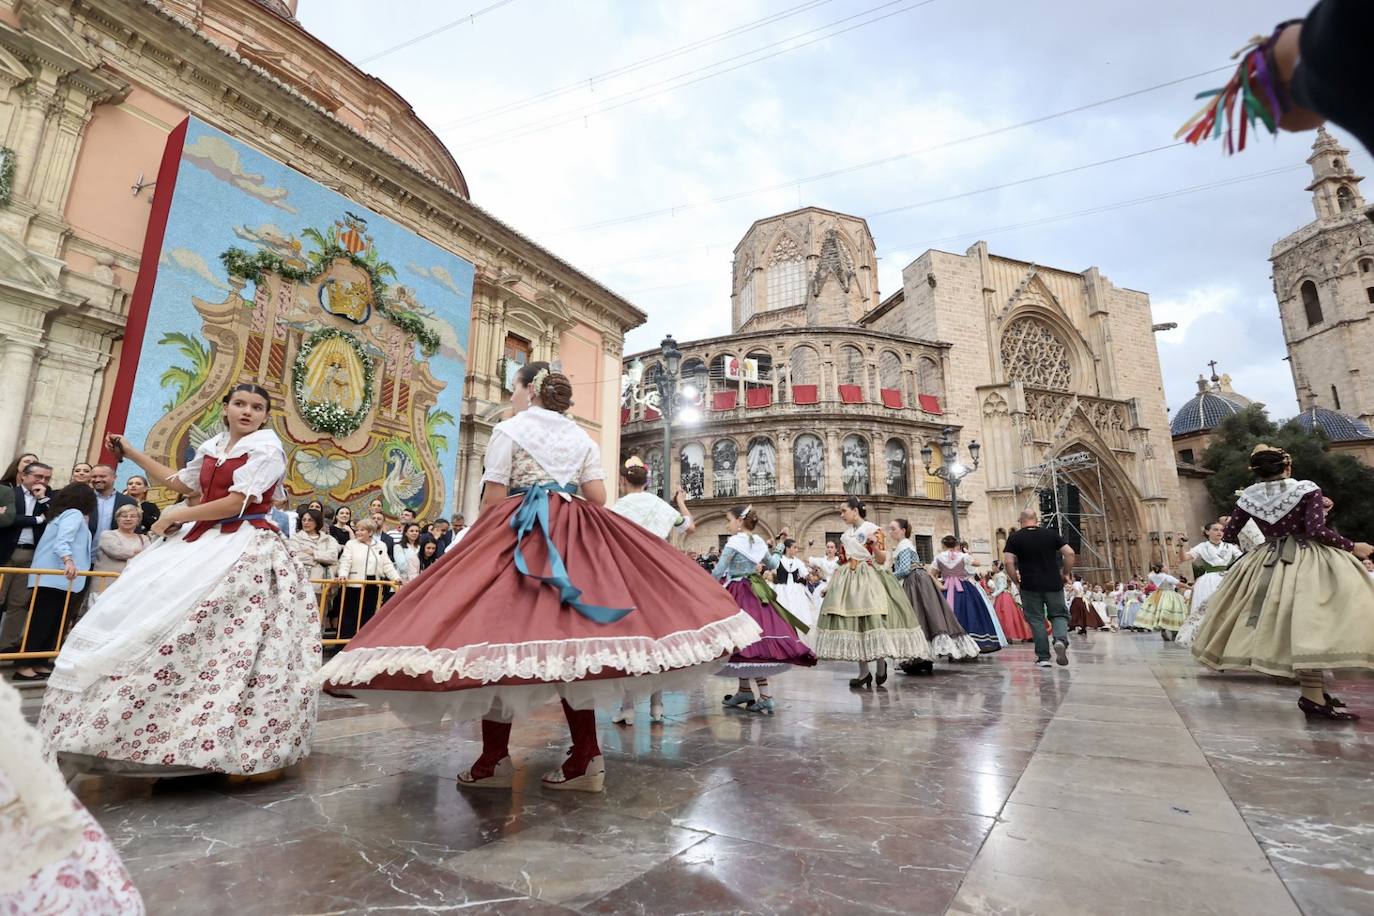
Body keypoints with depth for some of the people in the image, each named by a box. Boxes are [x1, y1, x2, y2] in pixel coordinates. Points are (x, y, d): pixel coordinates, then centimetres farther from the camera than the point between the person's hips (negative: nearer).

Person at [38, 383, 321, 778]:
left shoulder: (266, 448, -9)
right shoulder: (212, 446, 14)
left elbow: (235, 503, -15)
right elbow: (184, 484, 29)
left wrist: (174, 517, -3)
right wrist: (133, 454, 30)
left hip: (245, 550, -8)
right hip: (202, 542, 8)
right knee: (160, 614, 6)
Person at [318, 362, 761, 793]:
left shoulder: (509, 430, 2)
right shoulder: (583, 437, 15)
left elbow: (493, 502, -3)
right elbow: (598, 499, 7)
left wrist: (479, 543, 13)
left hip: (519, 534, -5)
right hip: (574, 540, 5)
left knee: (500, 634, 2)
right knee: (572, 637, 4)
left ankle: (495, 760, 7)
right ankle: (586, 759, 4)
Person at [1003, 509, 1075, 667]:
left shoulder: (1015, 538, -2)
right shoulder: (1051, 533, 4)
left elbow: (1008, 561, -11)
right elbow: (1069, 553, -2)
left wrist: (1016, 581, 1)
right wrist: (1067, 574, 9)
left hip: (1029, 586, -1)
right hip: (1053, 583, 1)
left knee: (1036, 620, 7)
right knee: (1059, 614, 16)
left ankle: (1043, 657, 8)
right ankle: (1061, 640, -12)